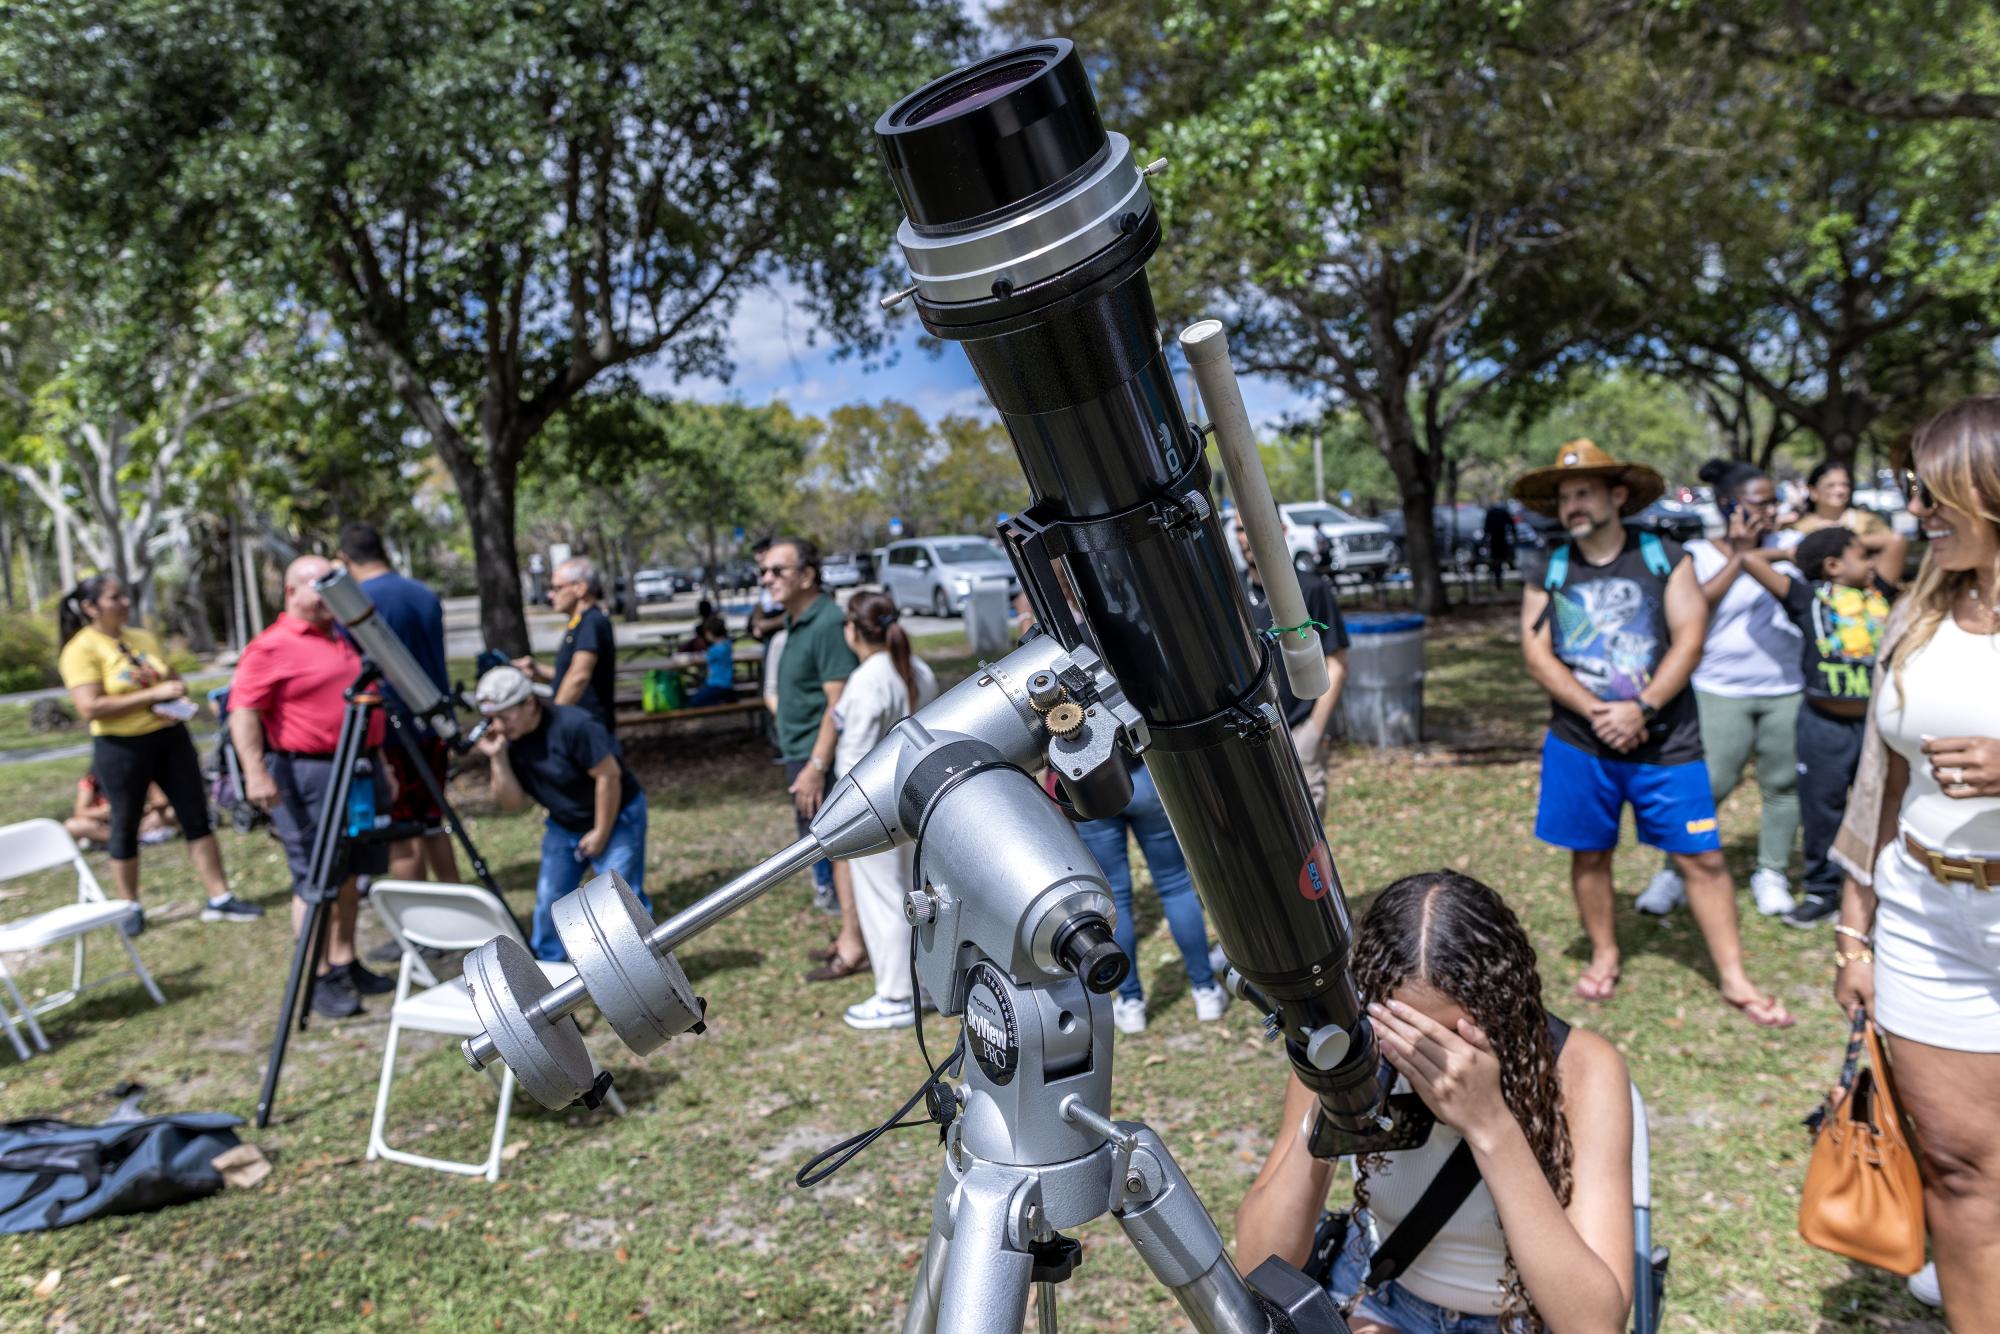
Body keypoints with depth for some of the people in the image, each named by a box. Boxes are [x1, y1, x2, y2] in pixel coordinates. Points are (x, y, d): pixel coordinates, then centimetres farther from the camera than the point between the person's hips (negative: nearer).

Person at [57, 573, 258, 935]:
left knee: (197, 816, 4)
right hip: (121, 747, -6)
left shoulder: (143, 637, 9)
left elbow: (175, 680, 18)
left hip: (170, 736, 6)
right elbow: (90, 708, -20)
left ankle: (219, 899, 8)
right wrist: (153, 694, -21)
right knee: (125, 826, 7)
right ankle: (130, 909, 22)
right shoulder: (81, 650, -11)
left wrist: (177, 698, -5)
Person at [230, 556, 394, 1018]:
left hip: (362, 771, 8)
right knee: (316, 881, -1)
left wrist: (380, 764, 25)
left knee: (349, 874, 13)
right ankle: (320, 980, 7)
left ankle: (345, 965, 23)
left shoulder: (345, 638, 17)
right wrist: (254, 771, -29)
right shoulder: (271, 647, -9)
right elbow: (243, 709, -18)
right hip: (310, 775, -8)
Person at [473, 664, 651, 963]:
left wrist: (601, 832, -18)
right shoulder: (508, 741, -7)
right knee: (548, 897, 7)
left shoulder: (573, 725, -28)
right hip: (563, 825, 7)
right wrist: (498, 759, -21)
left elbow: (609, 776, -25)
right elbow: (513, 802, -7)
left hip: (616, 818, -7)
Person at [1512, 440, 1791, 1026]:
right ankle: (1604, 956, 29)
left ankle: (1734, 978, 12)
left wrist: (1642, 708, -17)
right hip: (1579, 742, 1)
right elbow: (1537, 654, -2)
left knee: (1702, 857, 1)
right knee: (1589, 853, 10)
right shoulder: (1547, 570, 4)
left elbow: (1689, 639, -6)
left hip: (1666, 740, -1)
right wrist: (1597, 712, -14)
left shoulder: (1664, 558, 1)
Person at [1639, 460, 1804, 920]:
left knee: (1784, 783, 6)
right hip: (1721, 691, -3)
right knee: (1706, 786, -5)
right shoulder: (1699, 555, 0)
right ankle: (1675, 872, 9)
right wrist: (1738, 555, -13)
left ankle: (1772, 872, 22)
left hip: (1787, 691, 3)